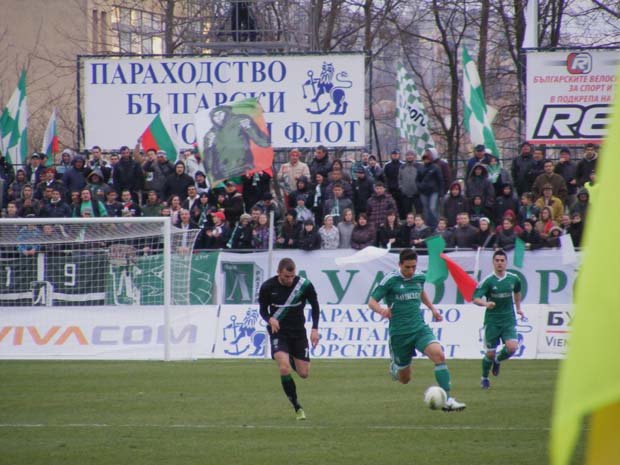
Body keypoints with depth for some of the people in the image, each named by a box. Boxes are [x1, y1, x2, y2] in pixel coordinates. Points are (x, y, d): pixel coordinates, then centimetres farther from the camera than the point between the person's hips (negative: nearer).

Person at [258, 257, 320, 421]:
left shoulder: (304, 285, -13)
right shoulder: (268, 287, -13)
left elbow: (315, 305, 3)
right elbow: (263, 310, 0)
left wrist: (315, 329, -5)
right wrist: (270, 319, -23)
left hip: (298, 332, 2)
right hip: (278, 332, -2)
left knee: (304, 374, 4)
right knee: (284, 369, -22)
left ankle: (292, 360, 43)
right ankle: (297, 408, -8)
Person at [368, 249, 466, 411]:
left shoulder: (419, 277, 5)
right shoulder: (390, 280, -10)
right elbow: (372, 302, -9)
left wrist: (433, 308, 17)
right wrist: (381, 310, -30)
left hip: (420, 328, 3)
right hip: (399, 332, -3)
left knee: (439, 355, -25)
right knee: (405, 379, 7)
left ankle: (448, 400, -25)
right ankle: (394, 367, 46)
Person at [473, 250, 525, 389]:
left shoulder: (513, 279, 2)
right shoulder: (488, 281, -10)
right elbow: (475, 299, -17)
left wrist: (518, 308, 20)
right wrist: (485, 303, -36)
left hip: (509, 320, 2)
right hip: (492, 321, -2)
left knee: (512, 348, -17)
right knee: (490, 353, -1)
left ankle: (497, 361, 17)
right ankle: (484, 378, 25)